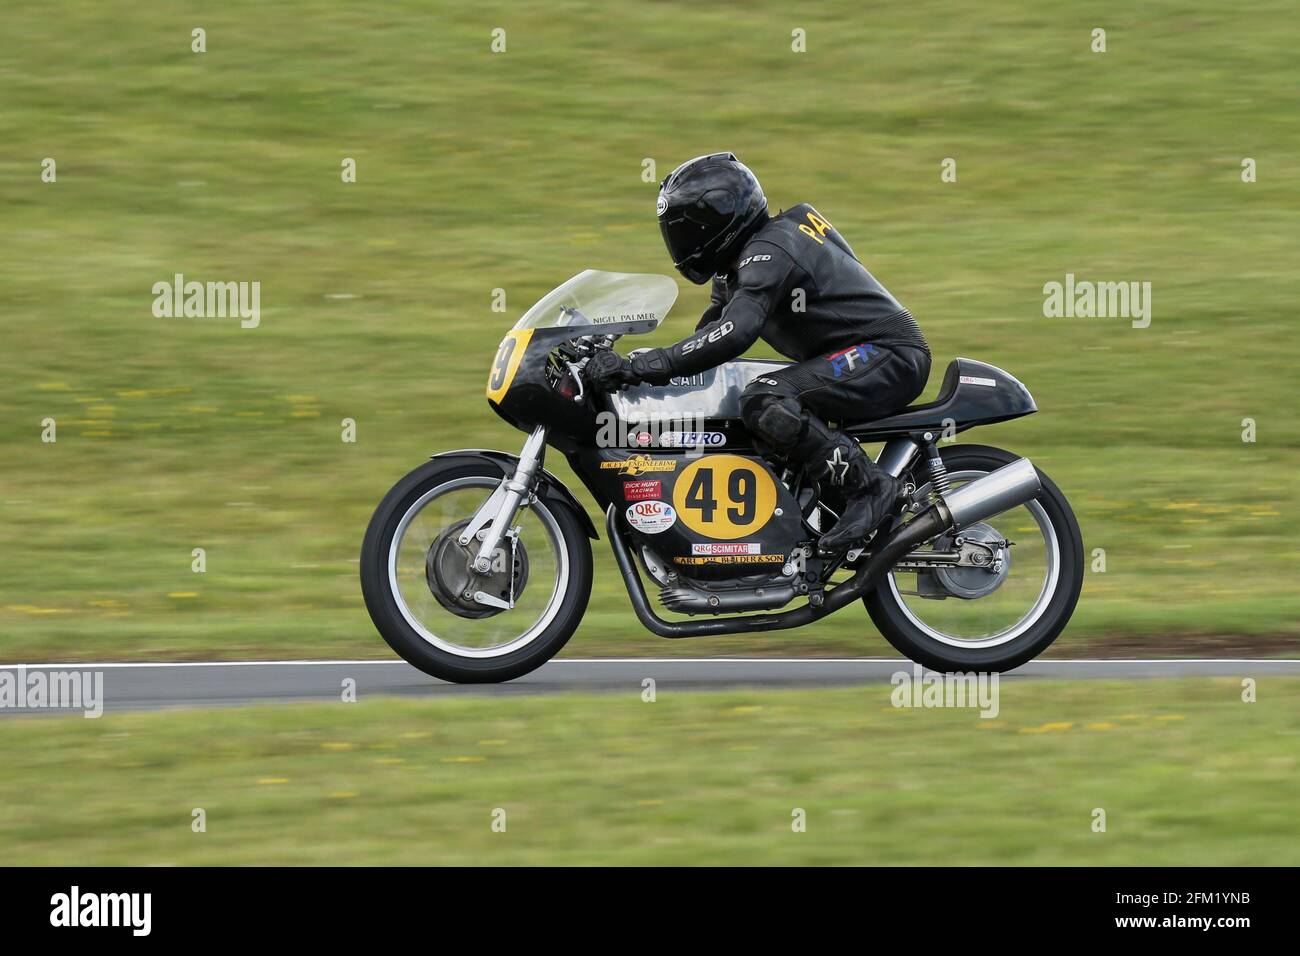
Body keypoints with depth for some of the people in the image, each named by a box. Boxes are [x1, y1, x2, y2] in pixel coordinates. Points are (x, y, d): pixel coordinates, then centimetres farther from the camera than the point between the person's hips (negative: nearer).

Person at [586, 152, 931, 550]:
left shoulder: (770, 252, -18)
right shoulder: (739, 263, 15)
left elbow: (733, 333, -32)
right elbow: (712, 329, 24)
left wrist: (639, 367, -32)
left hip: (889, 354, -11)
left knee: (762, 402, -28)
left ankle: (870, 487, -26)